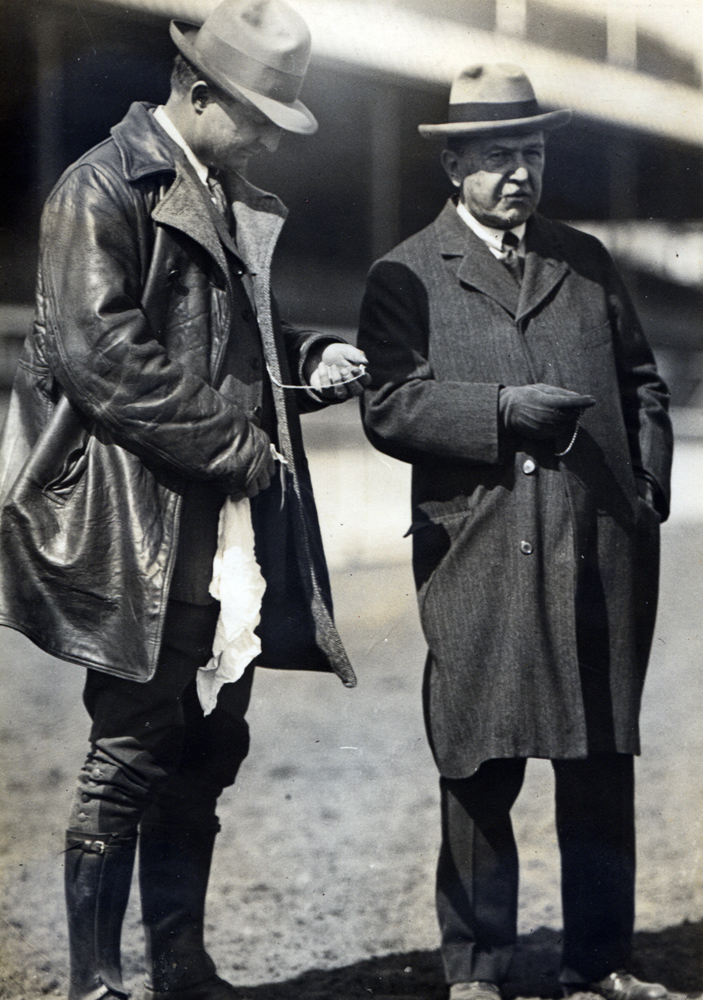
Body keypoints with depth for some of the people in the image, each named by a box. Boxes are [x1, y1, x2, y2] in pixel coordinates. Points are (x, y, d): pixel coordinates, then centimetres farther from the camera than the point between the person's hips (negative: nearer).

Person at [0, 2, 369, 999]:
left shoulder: (231, 199, 18)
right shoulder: (104, 188, -9)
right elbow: (98, 355, -18)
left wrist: (310, 361, 7)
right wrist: (233, 448, -17)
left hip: (225, 524, 8)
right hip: (136, 525, -8)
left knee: (207, 750, 11)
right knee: (132, 752, -4)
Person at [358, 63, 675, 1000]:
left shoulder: (586, 261, 18)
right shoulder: (406, 277, 4)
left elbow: (641, 381, 21)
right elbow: (390, 407, -7)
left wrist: (649, 484, 8)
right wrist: (501, 410, -17)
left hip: (603, 554, 4)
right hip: (480, 561, -3)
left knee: (603, 764, 7)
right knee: (480, 769, 0)